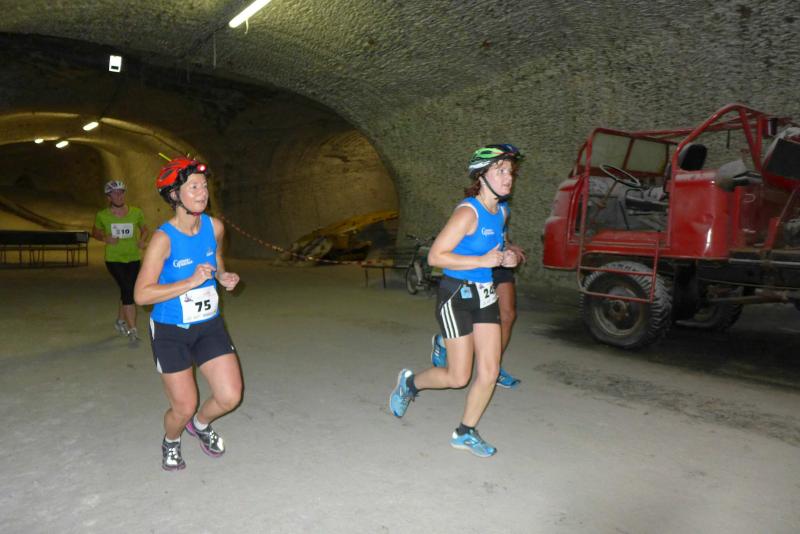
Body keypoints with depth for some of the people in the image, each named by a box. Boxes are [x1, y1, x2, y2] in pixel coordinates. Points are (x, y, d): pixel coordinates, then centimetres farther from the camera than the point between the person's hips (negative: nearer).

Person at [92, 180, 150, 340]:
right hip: (114, 259, -2)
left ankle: (120, 321, 39)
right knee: (127, 289, -17)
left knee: (126, 291, 13)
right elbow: (95, 232, 12)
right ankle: (132, 329, -11)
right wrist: (105, 239, -10)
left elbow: (144, 229, 12)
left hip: (133, 258, 3)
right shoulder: (102, 216, -5)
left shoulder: (136, 213, -4)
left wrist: (142, 240, -9)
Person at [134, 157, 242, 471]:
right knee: (184, 407, 5)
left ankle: (200, 424, 34)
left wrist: (224, 276, -4)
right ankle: (171, 442, 42)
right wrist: (191, 282, -28)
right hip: (170, 332, -4)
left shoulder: (214, 227, -4)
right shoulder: (163, 238, -19)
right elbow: (141, 294, -21)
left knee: (230, 397, -2)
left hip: (209, 326, 4)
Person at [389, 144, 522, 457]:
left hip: (485, 295, 8)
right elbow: (435, 256, -22)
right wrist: (482, 261, -23)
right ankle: (410, 383, 28)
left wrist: (505, 259, 1)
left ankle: (465, 432, 22)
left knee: (489, 372, 4)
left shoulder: (499, 212, 7)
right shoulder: (468, 212, -18)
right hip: (456, 295, -7)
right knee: (458, 377, 0)